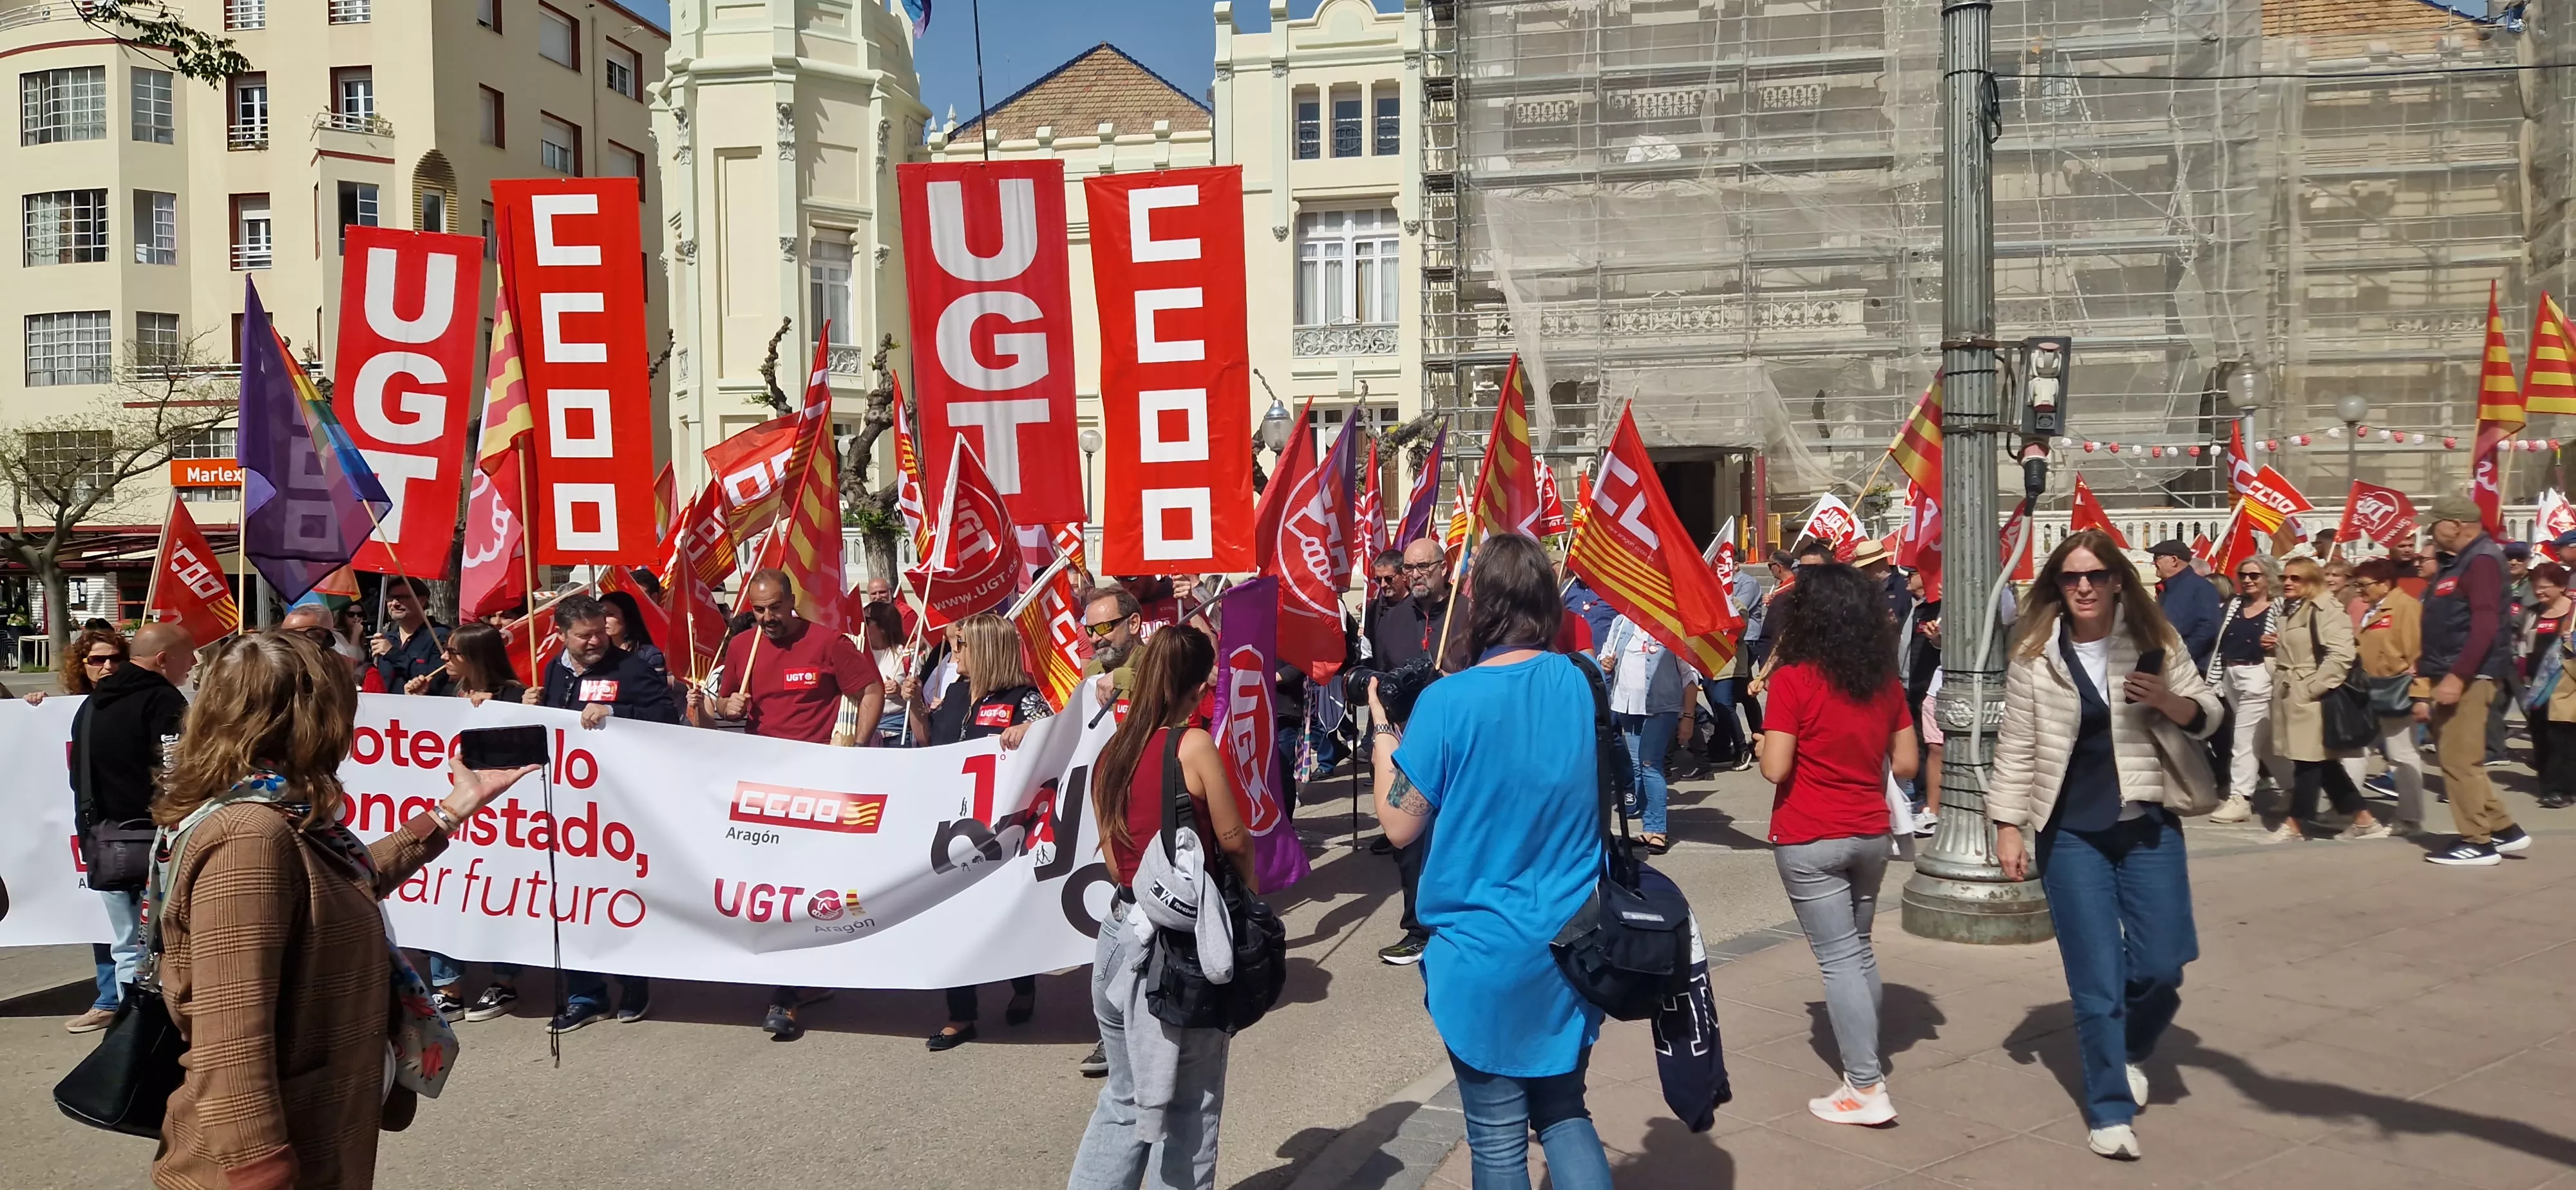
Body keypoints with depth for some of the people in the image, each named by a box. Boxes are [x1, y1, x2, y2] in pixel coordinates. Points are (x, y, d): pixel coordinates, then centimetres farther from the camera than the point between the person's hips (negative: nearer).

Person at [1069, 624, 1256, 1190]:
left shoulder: (1110, 752, 4)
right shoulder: (1193, 745, -14)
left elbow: (1113, 857, 8)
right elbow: (1234, 841, -5)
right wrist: (1249, 890, 12)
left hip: (1121, 930, 6)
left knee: (1126, 1096, 20)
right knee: (1186, 1109, 9)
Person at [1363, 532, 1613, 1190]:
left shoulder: (1449, 702, -17)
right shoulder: (1583, 682, -2)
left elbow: (1399, 825, -11)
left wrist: (1384, 728, 2)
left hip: (1485, 952, -4)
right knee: (1564, 1113, 19)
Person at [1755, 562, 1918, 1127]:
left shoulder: (1793, 679, -14)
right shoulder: (1885, 680, 3)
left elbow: (1775, 769, -16)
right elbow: (1906, 766, 6)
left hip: (1809, 839, -5)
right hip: (1871, 834, 5)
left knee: (1838, 959, -1)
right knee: (1859, 950, 19)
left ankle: (1867, 1088, 2)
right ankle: (1865, 1060, 28)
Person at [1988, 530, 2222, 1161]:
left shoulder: (2156, 643, 0)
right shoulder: (2034, 656, -4)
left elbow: (2208, 713, 7)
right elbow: (2016, 749, -1)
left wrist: (2170, 701, -15)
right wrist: (2008, 825, -5)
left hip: (2149, 825, 2)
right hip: (2071, 833, -2)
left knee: (2161, 965, 2)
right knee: (2096, 976, 1)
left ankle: (2129, 1049, 35)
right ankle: (2109, 1107, 15)